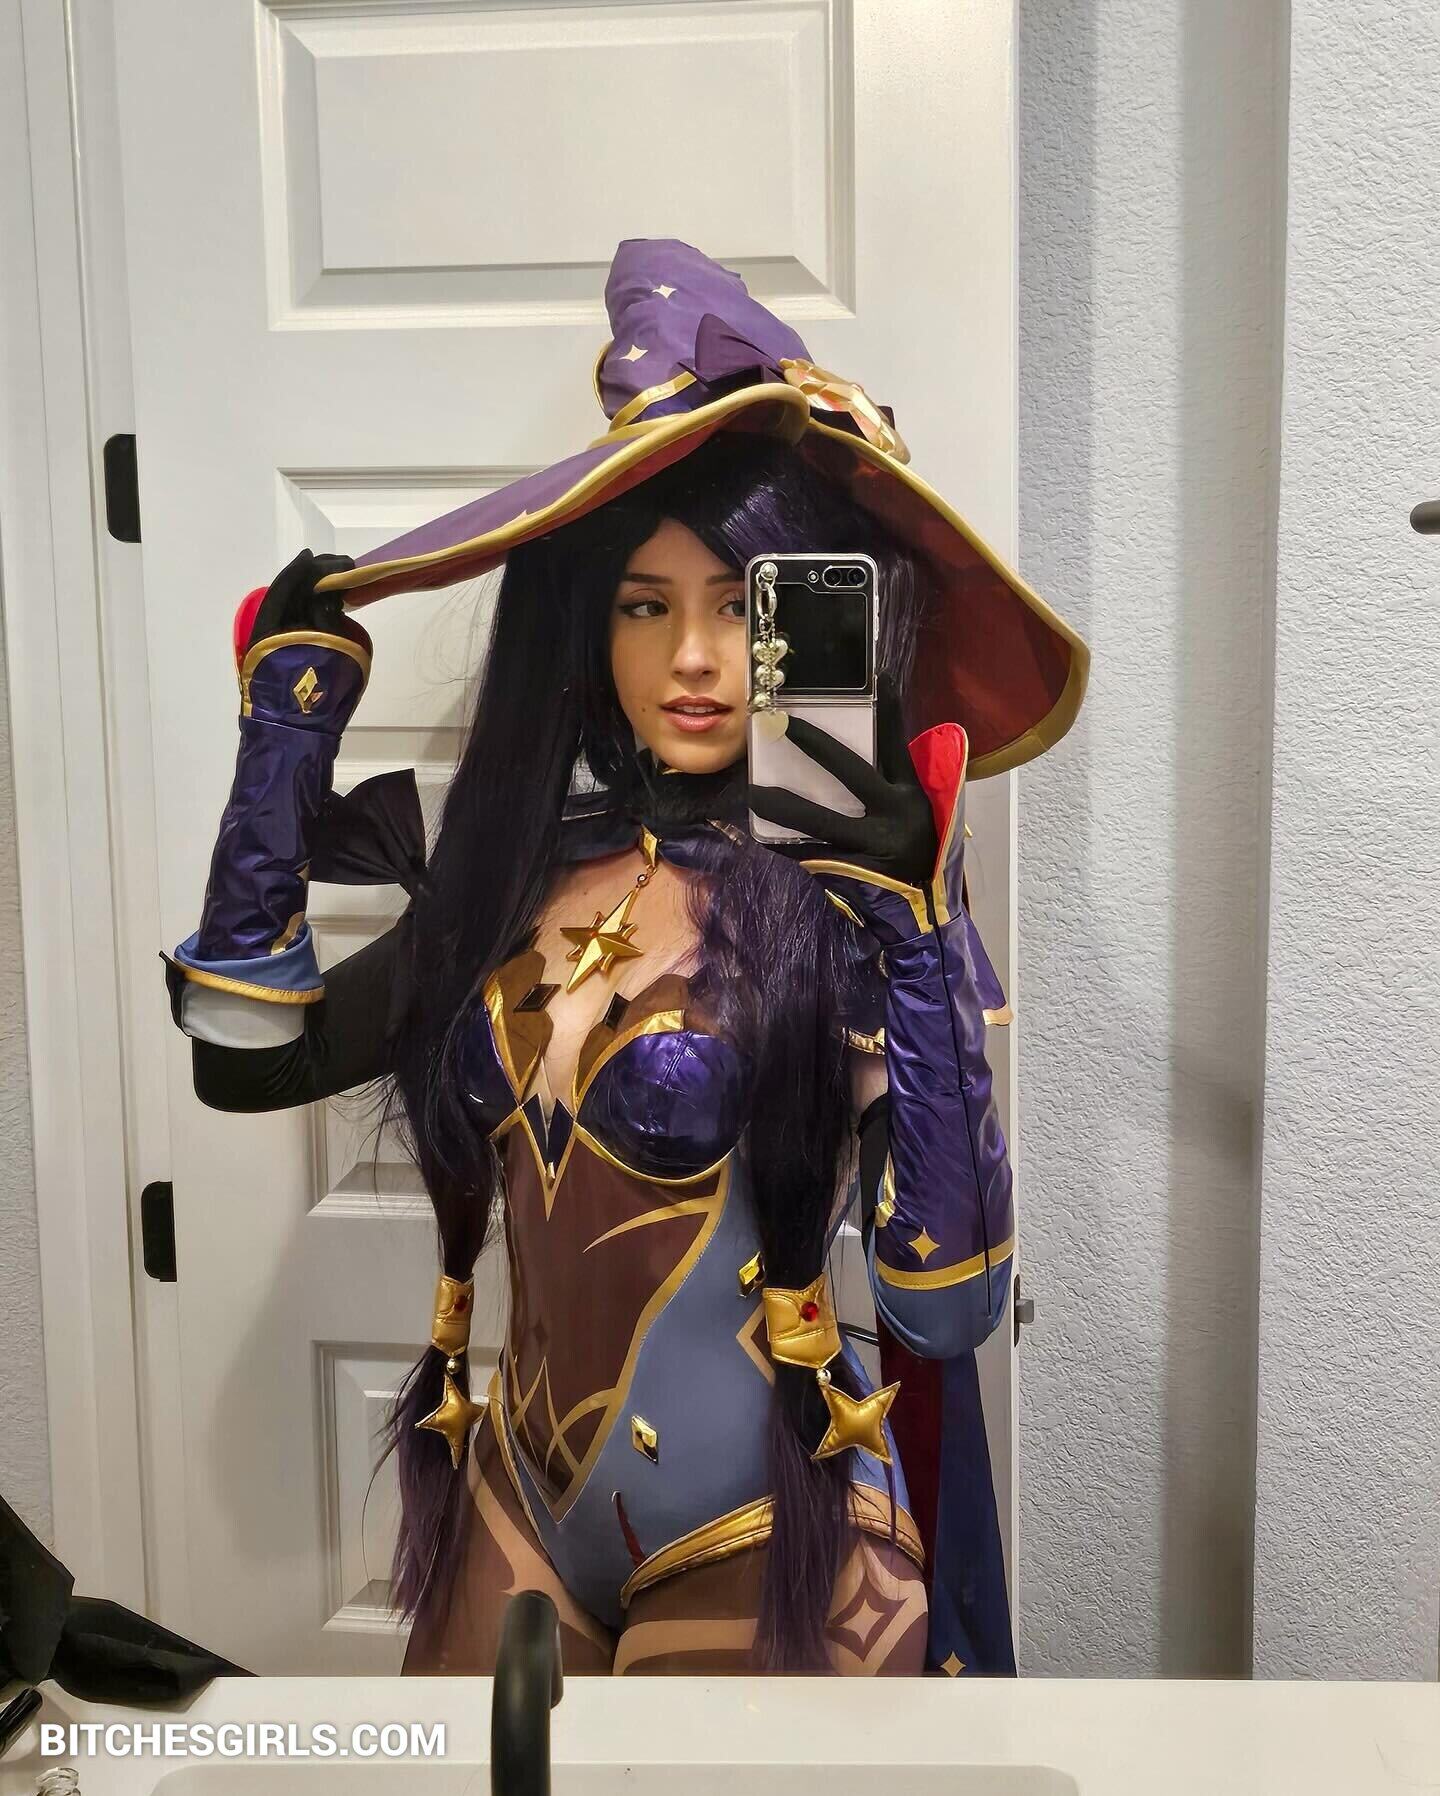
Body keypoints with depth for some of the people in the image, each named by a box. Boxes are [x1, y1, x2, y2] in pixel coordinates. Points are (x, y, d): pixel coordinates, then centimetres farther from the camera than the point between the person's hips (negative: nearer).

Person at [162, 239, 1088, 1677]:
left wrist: (915, 924, -30)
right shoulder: (532, 861, -2)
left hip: (762, 1550, -4)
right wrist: (292, 708, -2)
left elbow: (949, 1305, -23)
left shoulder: (850, 894, -17)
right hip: (518, 1506, 5)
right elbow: (247, 1056, 0)